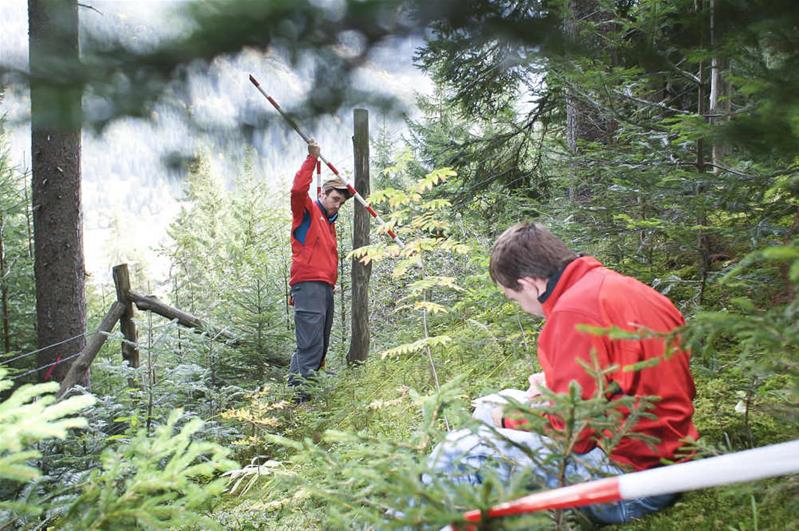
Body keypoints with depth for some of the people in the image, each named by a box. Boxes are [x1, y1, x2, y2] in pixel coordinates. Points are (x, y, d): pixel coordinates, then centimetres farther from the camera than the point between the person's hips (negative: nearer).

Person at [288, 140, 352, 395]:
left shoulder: (329, 222, 28)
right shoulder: (307, 211, 3)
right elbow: (298, 190, -16)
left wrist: (332, 280, 13)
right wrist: (312, 159, -14)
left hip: (325, 287, 9)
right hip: (308, 285, -9)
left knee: (319, 348, 10)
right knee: (310, 347, -16)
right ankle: (299, 394, -17)